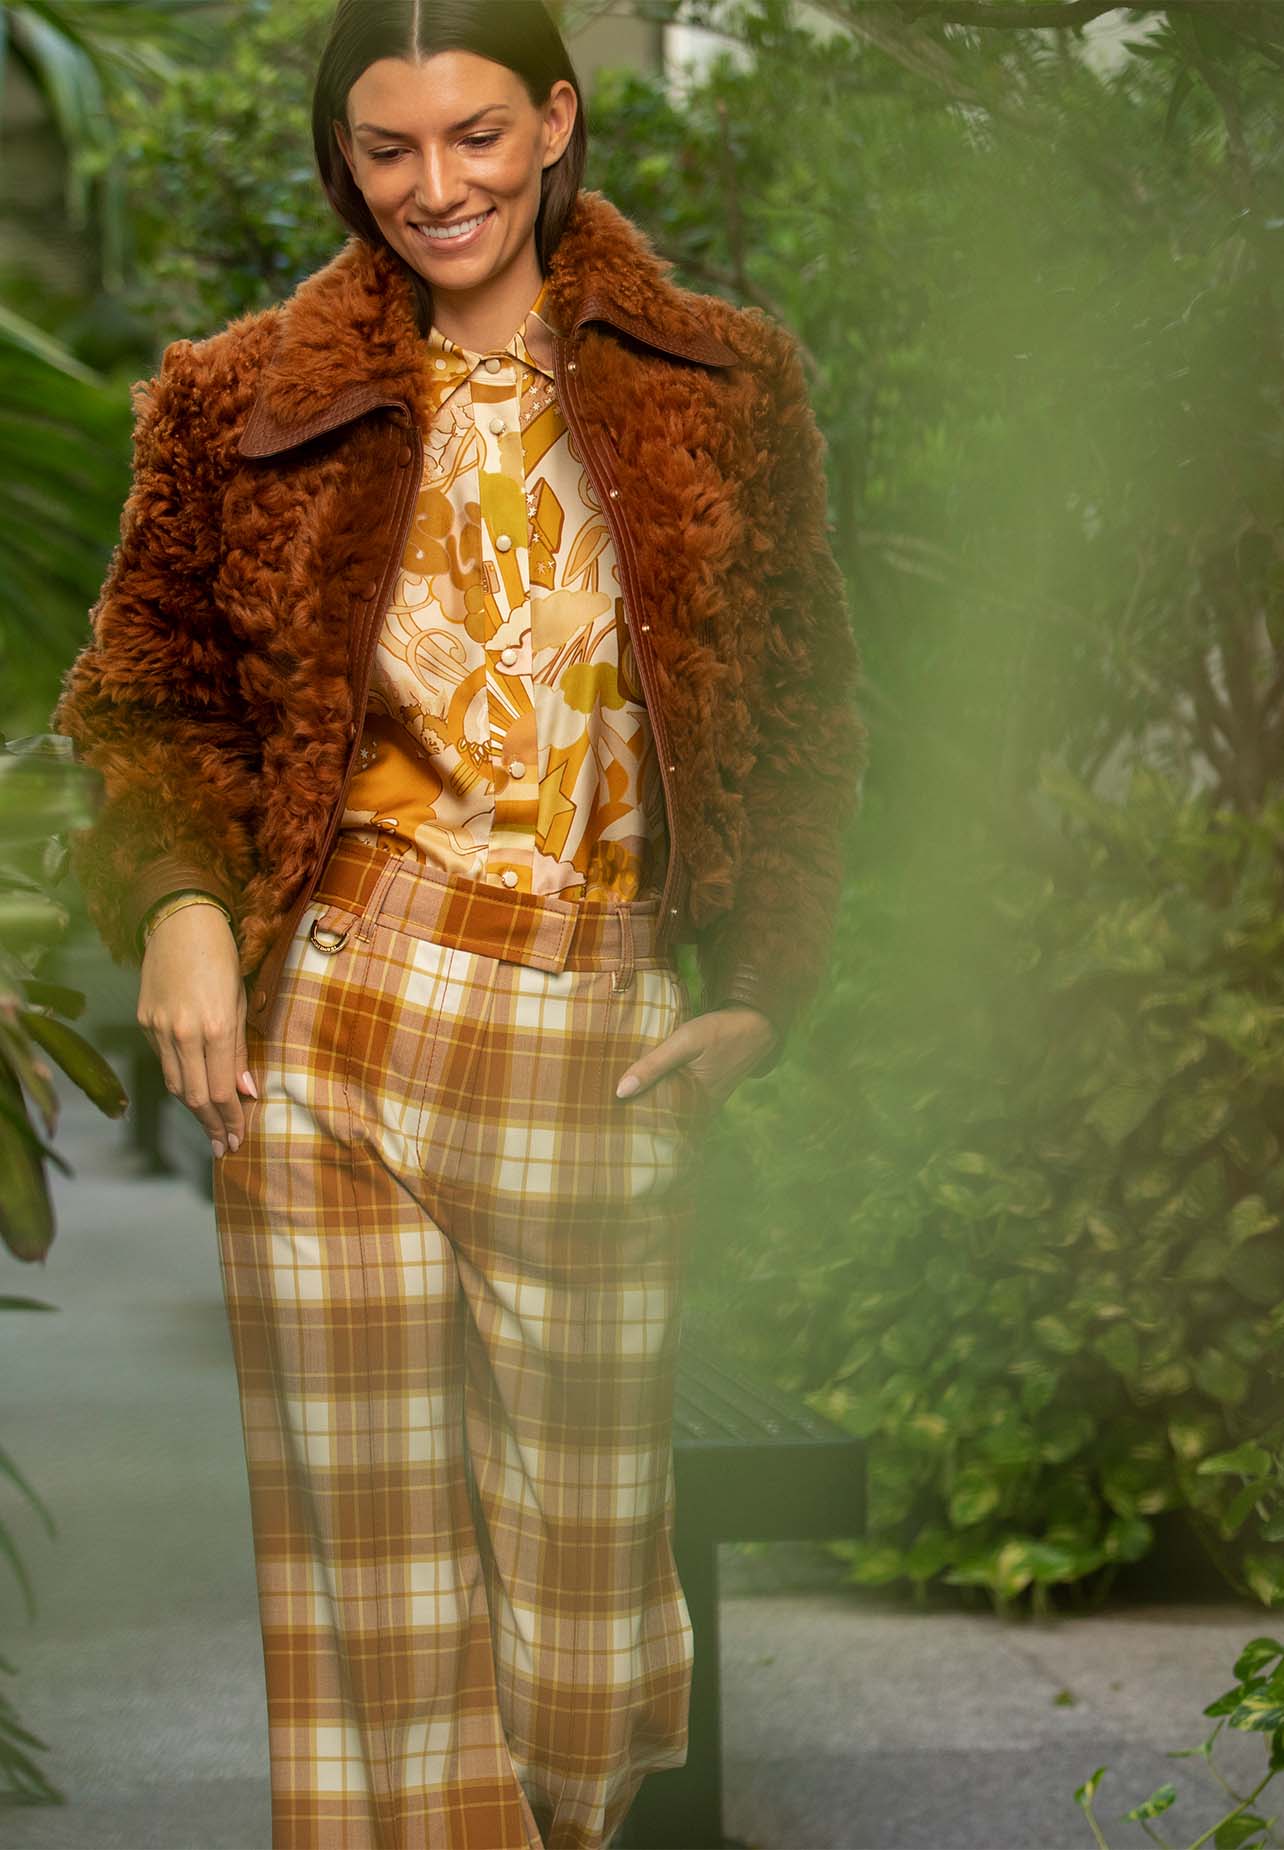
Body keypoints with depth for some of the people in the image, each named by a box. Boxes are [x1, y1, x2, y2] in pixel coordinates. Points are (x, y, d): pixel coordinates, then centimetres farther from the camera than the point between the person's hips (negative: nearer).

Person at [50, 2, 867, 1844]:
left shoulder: (721, 391, 6)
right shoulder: (248, 405, 4)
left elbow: (805, 707, 12)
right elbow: (152, 689, 9)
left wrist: (761, 985, 5)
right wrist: (177, 902, -9)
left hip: (600, 1040, 1)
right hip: (330, 1030, -1)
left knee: (581, 1533, 6)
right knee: (370, 1532, 2)